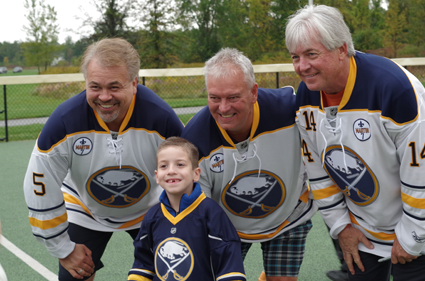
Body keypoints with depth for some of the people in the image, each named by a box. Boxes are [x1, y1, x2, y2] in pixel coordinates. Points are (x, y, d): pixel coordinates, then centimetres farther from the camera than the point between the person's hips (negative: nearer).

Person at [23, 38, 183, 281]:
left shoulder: (161, 117, -30)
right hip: (86, 211, 0)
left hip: (149, 210, 1)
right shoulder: (65, 122, -31)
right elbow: (41, 190, -18)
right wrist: (64, 250, -11)